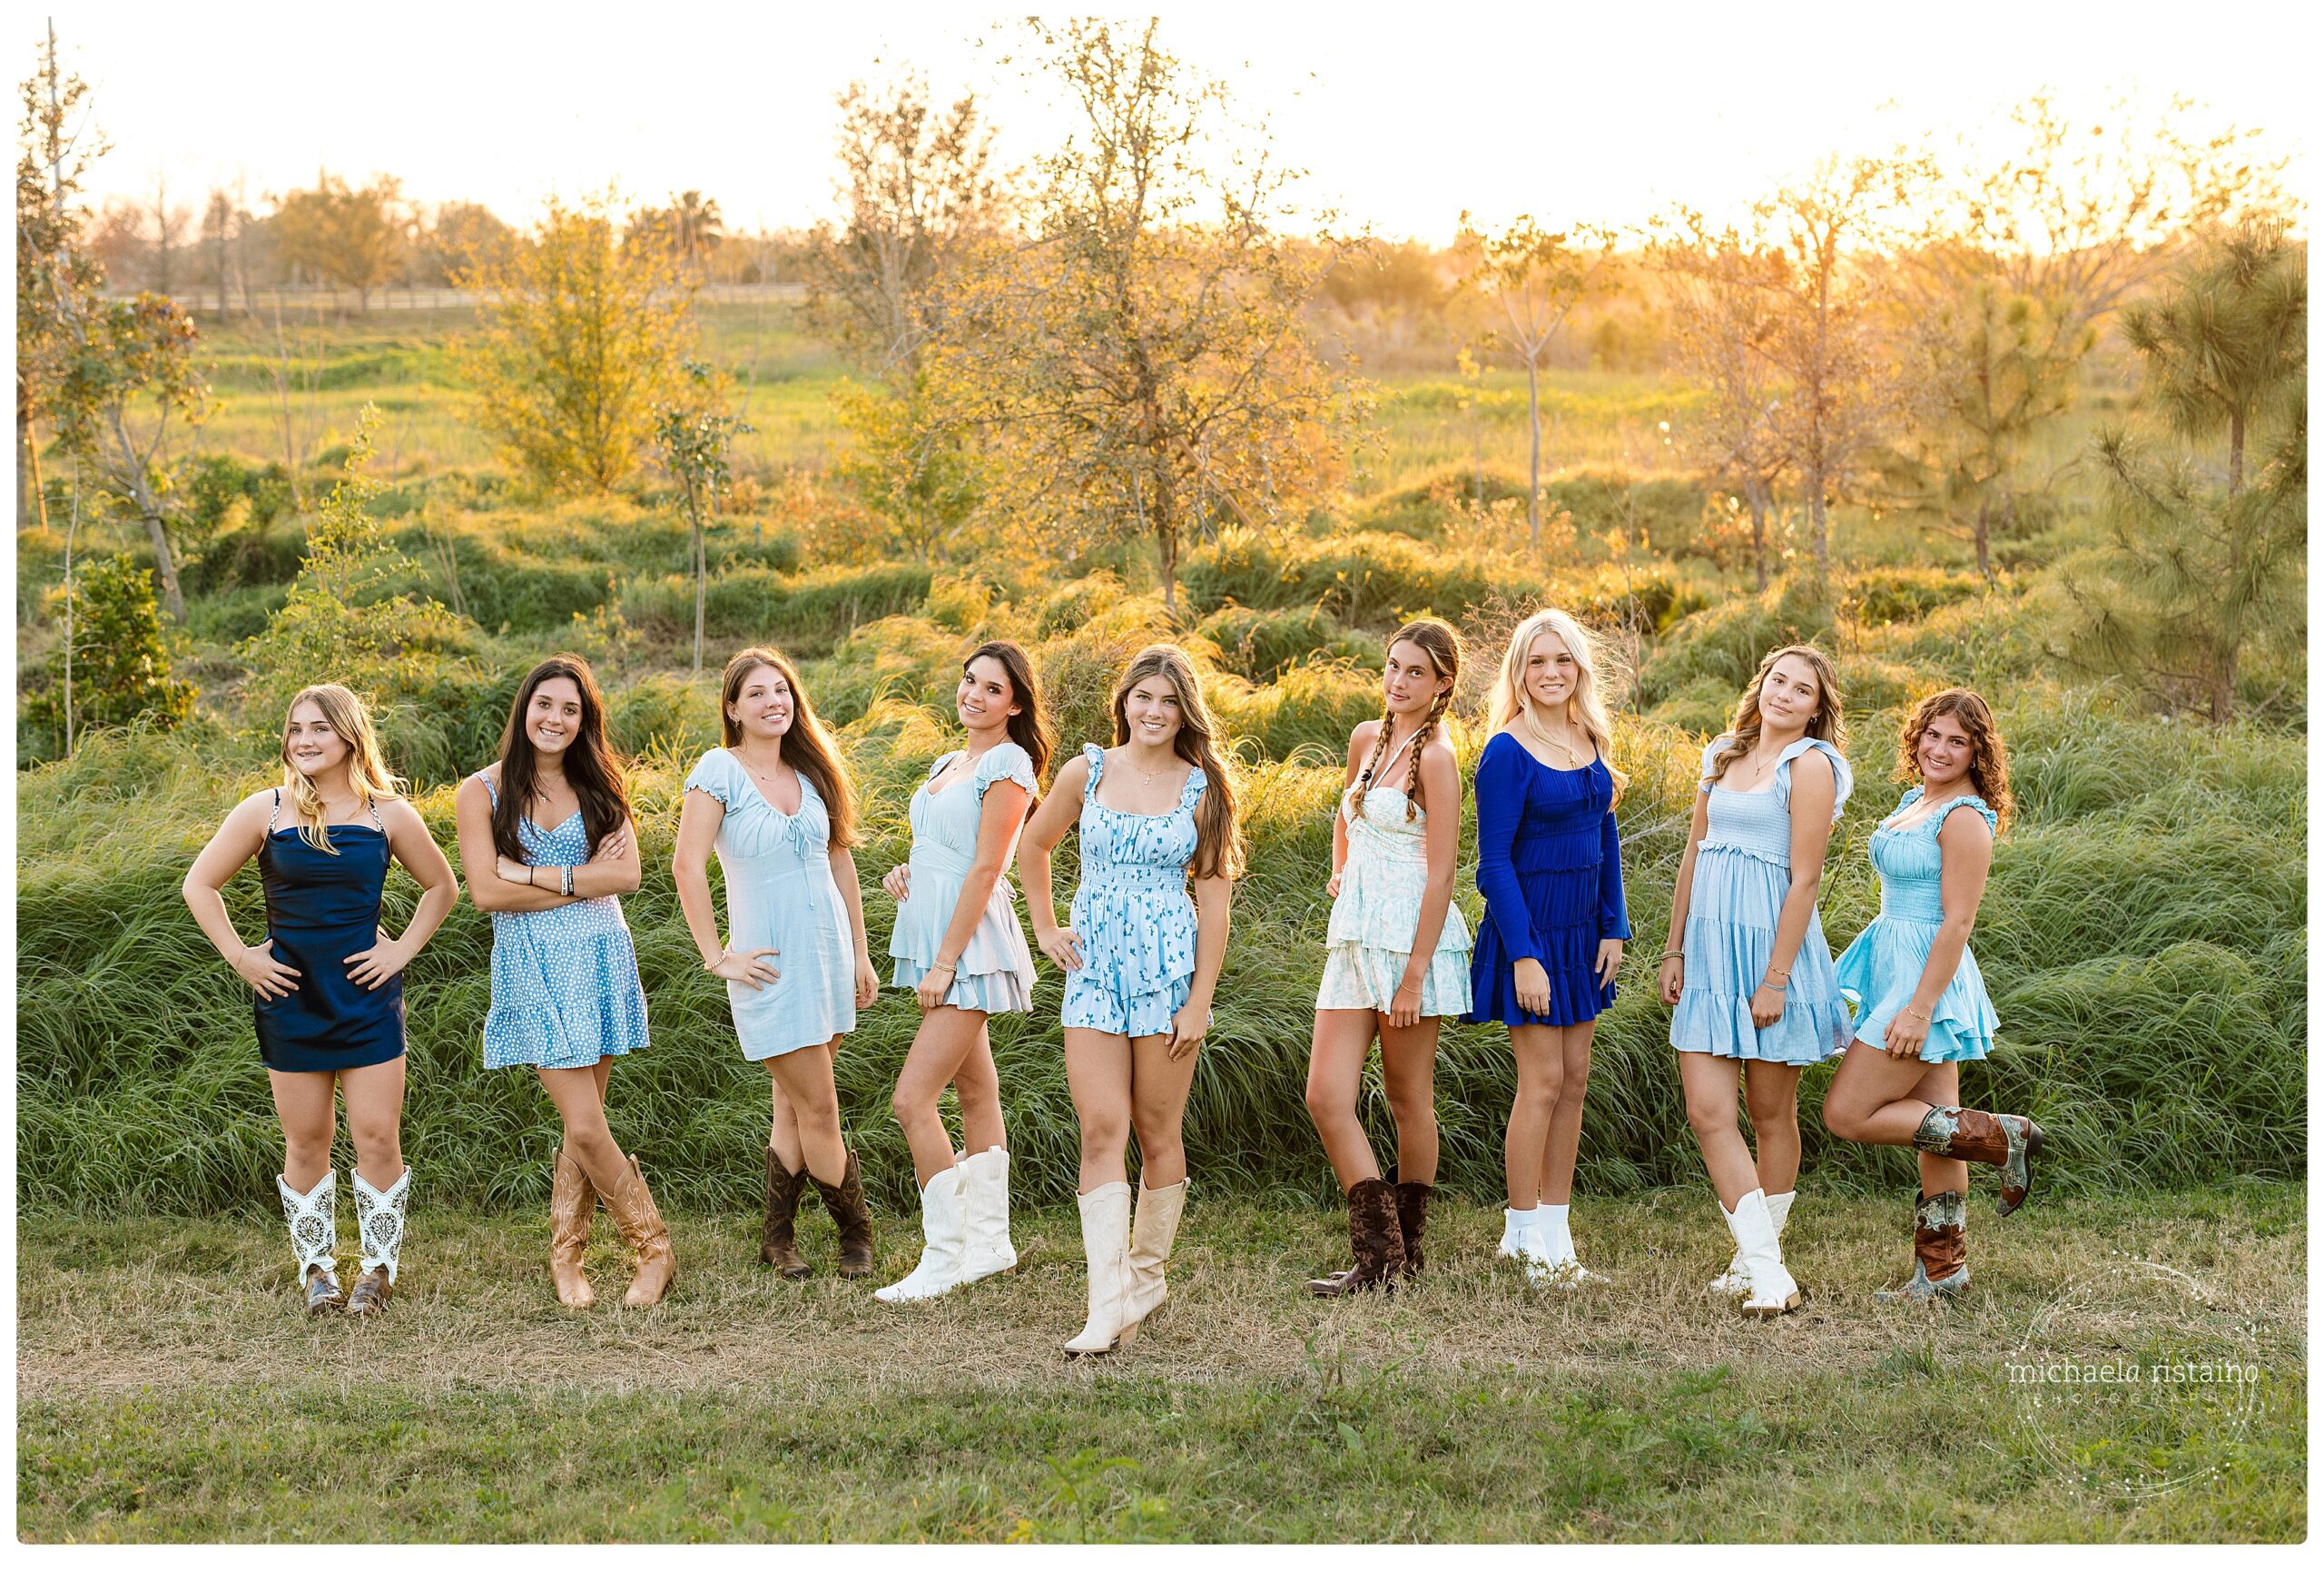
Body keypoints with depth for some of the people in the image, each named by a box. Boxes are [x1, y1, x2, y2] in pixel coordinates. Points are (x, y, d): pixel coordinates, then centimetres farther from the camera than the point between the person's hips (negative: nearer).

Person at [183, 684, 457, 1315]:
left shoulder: (387, 814, 2)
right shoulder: (265, 811, -1)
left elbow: (442, 887, 15)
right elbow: (200, 886, 7)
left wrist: (404, 948, 4)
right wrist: (240, 956, -1)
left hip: (366, 995, 0)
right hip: (291, 997, 0)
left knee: (378, 1137, -3)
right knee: (306, 1142, 5)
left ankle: (378, 1271, 10)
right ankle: (316, 1269, 18)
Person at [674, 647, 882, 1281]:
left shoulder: (812, 770, 8)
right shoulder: (720, 771, -9)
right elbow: (687, 866, -13)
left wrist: (860, 953, 13)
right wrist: (717, 959, -13)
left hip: (828, 954, 5)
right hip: (770, 964, -5)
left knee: (792, 1107, 11)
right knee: (819, 1109, -2)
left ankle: (776, 1235, 22)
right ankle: (856, 1232, 13)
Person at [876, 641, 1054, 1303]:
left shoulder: (1008, 765, -10)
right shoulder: (947, 764, 16)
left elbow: (985, 869, -15)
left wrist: (945, 962, -18)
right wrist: (904, 875, 5)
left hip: (971, 941, -9)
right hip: (934, 940, 9)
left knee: (912, 1099, -14)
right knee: (975, 1092, 13)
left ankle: (945, 1256, -7)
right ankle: (989, 1242, 20)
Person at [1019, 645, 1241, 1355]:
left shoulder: (1203, 788, 1)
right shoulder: (1087, 771, 4)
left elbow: (1214, 898, 0)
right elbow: (1032, 846, 21)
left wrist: (1200, 1001, -5)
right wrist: (1045, 928, 15)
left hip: (1169, 968, -1)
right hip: (1094, 969, 1)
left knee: (1157, 1131, 6)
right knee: (1101, 1131, -8)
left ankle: (1147, 1273, 24)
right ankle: (1108, 1304, -12)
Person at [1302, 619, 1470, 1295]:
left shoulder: (1435, 757, -11)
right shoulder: (1366, 738, 11)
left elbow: (1440, 874, -15)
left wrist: (1414, 976, -18)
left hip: (1412, 936, -7)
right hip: (1355, 935, 7)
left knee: (1409, 1100, 4)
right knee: (1326, 1097, -2)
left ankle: (1407, 1250, 16)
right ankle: (1378, 1253, 0)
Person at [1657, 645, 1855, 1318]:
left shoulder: (1810, 764, -7)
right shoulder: (1722, 756, 12)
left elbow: (1805, 878, -11)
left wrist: (1775, 979, -15)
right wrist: (1675, 950, 12)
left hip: (1771, 945, -6)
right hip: (1710, 947, 6)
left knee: (1772, 1113, 6)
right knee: (1708, 1111, -5)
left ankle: (1764, 1262, 19)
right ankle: (1762, 1267, -4)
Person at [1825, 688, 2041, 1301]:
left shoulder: (1965, 818, -15)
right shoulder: (1916, 800, 13)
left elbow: (1957, 921, -19)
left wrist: (1919, 1009, -21)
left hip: (1929, 976, -9)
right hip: (1897, 967, 9)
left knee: (1847, 1114, -8)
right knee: (1933, 1123, 11)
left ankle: (2003, 1137, -1)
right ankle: (1943, 1270, 16)